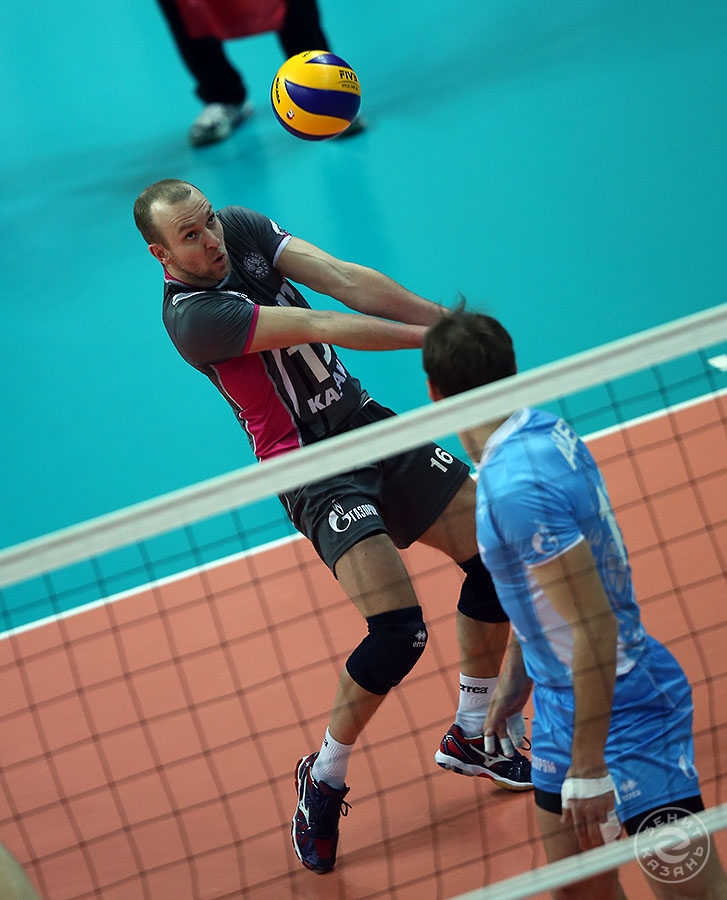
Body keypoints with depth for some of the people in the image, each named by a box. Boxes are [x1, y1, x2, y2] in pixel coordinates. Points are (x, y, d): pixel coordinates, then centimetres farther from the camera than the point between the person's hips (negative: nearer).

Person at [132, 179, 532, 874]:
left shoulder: (243, 228, 0)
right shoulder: (191, 315, -23)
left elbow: (344, 281, -9)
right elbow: (320, 327, -26)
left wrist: (450, 321, -18)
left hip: (364, 420, 8)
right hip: (313, 470, -8)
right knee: (398, 631, -19)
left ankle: (474, 735, 24)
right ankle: (322, 779, 5)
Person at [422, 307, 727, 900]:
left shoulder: (515, 484, -26)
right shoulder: (543, 430, 3)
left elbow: (595, 627, -27)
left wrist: (588, 767, -23)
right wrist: (515, 679, 27)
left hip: (618, 704, -10)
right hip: (562, 703, 10)